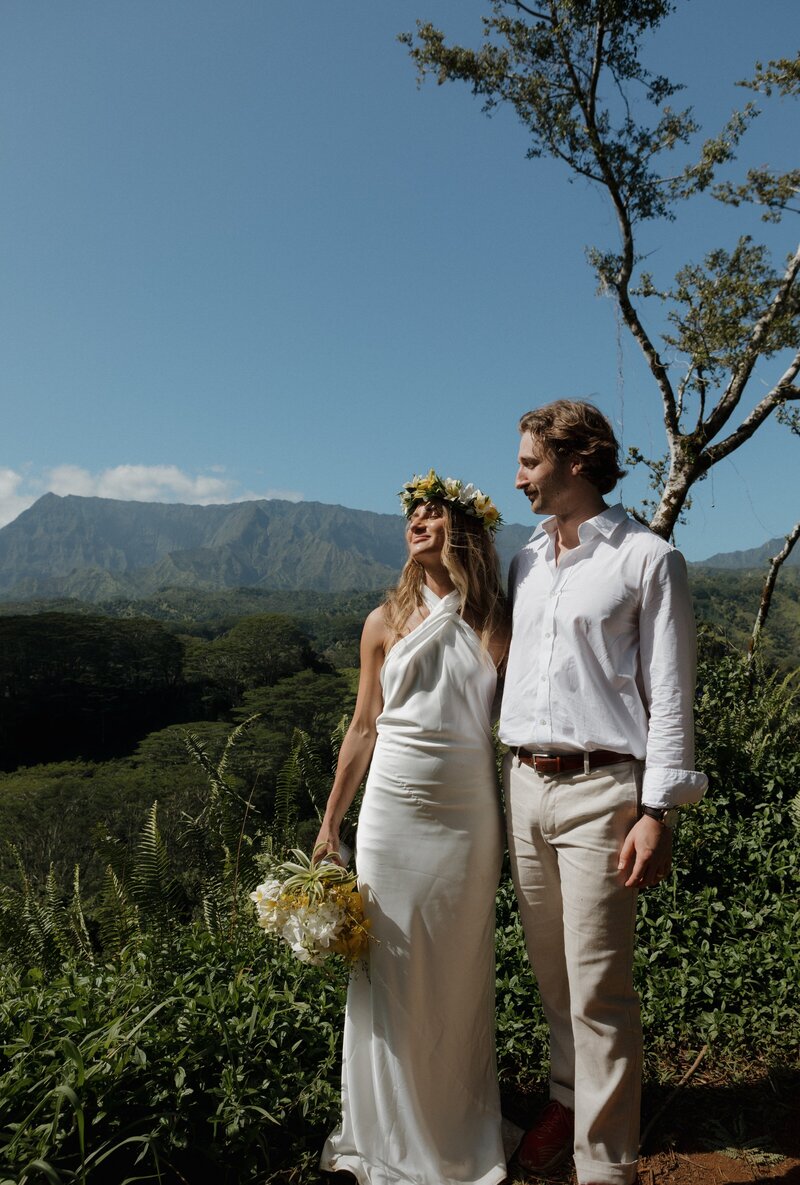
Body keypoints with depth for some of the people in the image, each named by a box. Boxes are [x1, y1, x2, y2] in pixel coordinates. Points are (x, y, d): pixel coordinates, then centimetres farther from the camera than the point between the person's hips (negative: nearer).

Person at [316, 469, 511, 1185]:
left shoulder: (497, 624, 1)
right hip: (391, 815, 1)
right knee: (391, 970, 8)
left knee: (461, 972, 11)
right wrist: (330, 823, 7)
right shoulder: (386, 623, 3)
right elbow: (364, 729, 7)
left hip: (469, 818, 0)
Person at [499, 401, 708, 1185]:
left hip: (599, 791, -5)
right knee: (550, 972, 15)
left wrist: (658, 810, -11)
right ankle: (568, 1097, 34)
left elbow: (670, 694, -7)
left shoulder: (647, 559, -4)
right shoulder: (526, 562, 14)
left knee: (598, 991, -2)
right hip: (523, 785, 6)